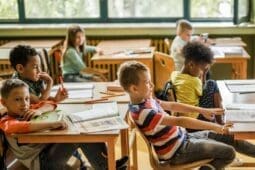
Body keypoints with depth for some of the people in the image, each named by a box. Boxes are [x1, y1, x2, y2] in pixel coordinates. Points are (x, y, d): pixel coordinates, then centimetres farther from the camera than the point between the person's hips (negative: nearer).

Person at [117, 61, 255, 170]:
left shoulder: (146, 101, -1)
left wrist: (204, 110, 9)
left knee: (230, 138, 13)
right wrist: (214, 127, -30)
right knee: (229, 152, -9)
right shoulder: (143, 112, -31)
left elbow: (172, 106, 11)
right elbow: (180, 121, -32)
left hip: (182, 137, 9)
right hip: (177, 150, -9)